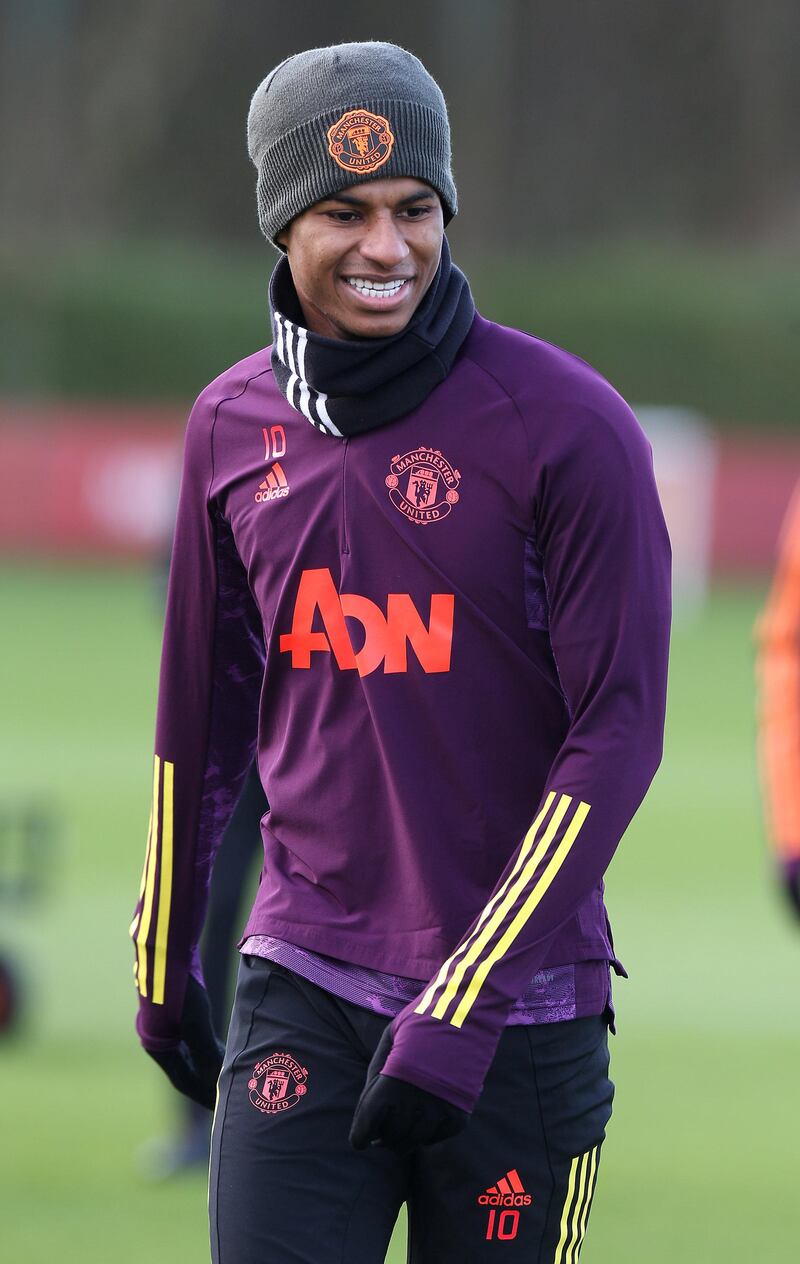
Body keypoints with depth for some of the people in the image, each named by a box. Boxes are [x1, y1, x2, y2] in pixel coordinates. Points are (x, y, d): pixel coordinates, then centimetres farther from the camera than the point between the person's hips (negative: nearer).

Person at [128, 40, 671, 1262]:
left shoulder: (566, 422, -9)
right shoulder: (234, 426, 5)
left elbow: (618, 731, -12)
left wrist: (468, 1005, -17)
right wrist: (163, 956, 23)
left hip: (522, 1011, -3)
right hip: (302, 988, 3)